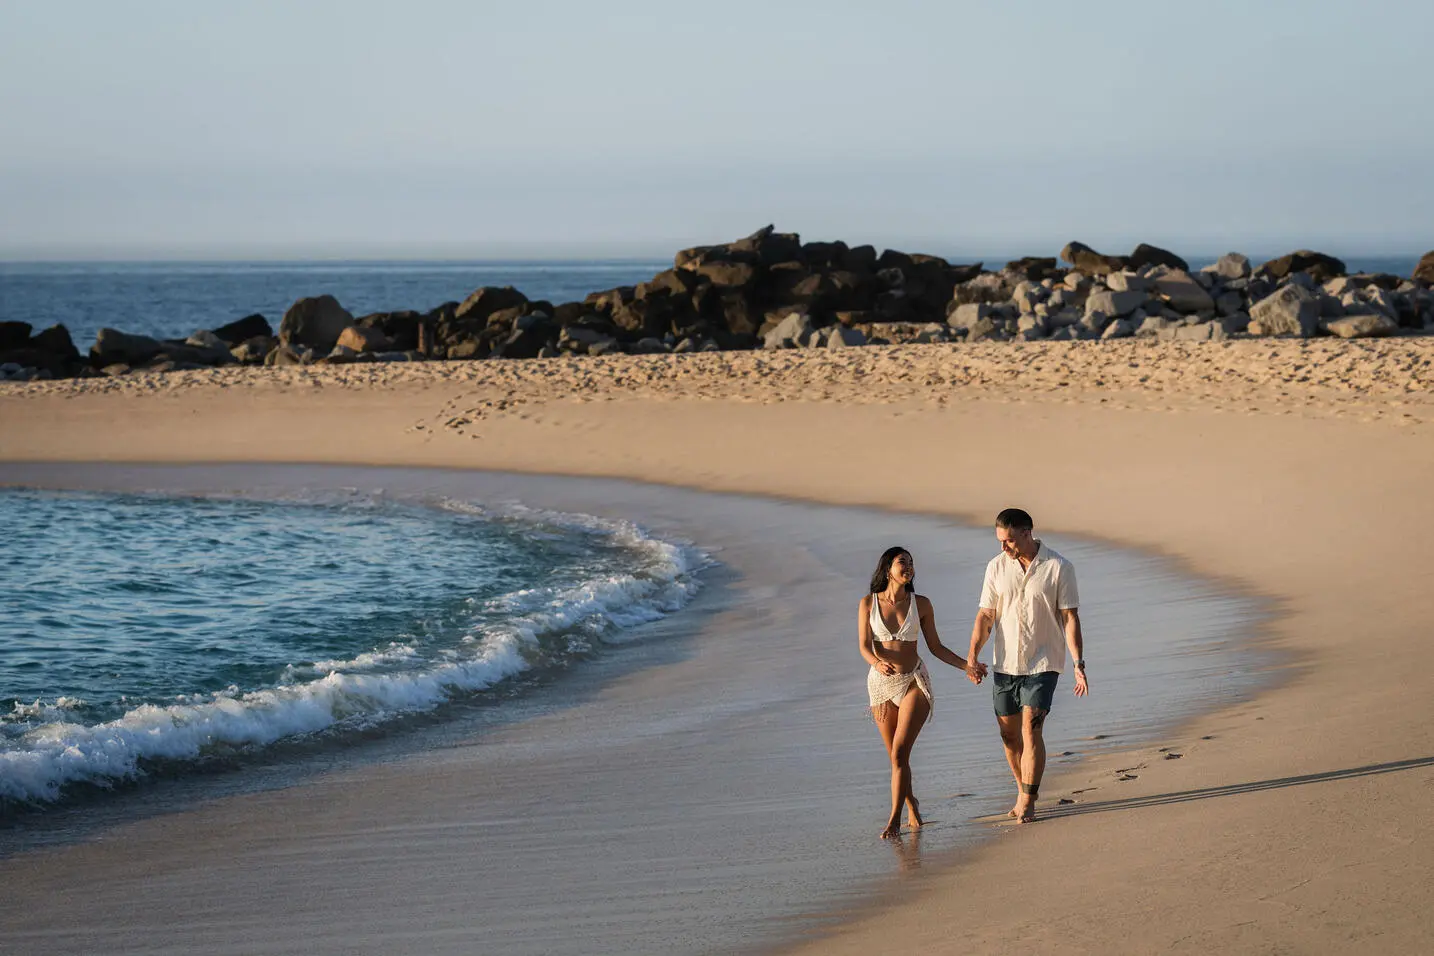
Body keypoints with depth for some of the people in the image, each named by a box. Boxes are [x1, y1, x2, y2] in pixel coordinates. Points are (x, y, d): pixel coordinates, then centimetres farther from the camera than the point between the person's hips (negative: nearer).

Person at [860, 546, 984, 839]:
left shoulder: (921, 604, 0)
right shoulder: (868, 603, -2)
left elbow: (936, 647, 7)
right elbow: (864, 646, -9)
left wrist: (967, 666, -1)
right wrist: (878, 663, -30)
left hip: (914, 682, -1)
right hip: (881, 683, 1)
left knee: (900, 752, -14)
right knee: (895, 756, 10)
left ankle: (894, 820, -12)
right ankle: (911, 803, 36)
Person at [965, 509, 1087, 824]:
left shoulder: (1059, 568, -7)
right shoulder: (997, 567, 2)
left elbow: (1070, 618, -5)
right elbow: (985, 615, 5)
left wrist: (1079, 664, -12)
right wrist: (972, 656, -6)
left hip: (1042, 664, -4)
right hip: (1005, 663, 4)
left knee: (1031, 731, -13)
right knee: (1009, 734, 8)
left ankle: (1027, 802, -6)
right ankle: (1025, 792, 27)